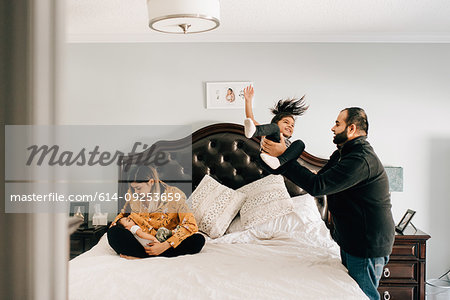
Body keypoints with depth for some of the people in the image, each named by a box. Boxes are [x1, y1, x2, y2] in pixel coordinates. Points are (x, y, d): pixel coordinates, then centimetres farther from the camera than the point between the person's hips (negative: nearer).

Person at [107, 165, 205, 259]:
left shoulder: (174, 195, -13)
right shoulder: (132, 194, -1)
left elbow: (191, 225, -21)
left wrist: (164, 246, -30)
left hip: (167, 241, -1)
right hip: (141, 240, 1)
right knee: (113, 232, -25)